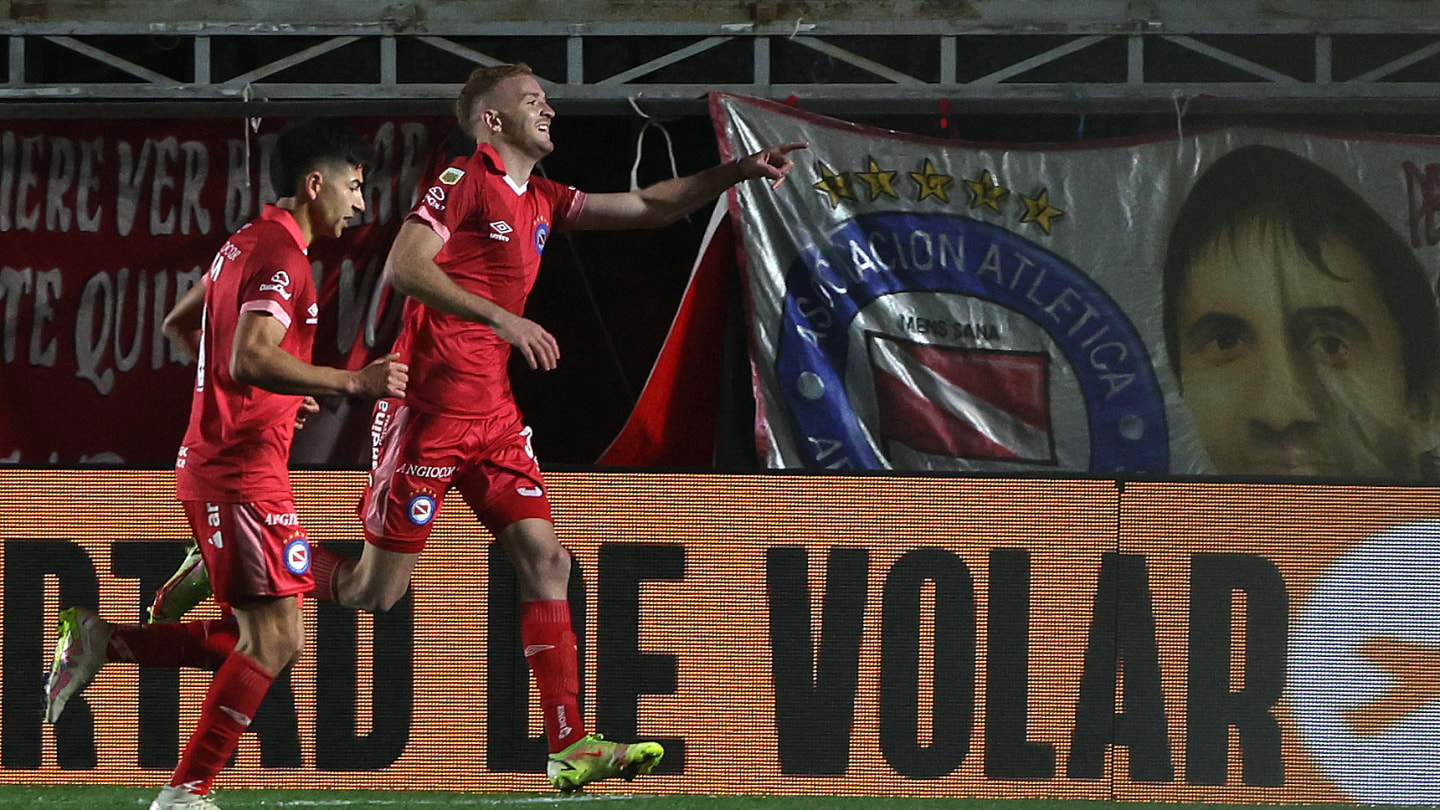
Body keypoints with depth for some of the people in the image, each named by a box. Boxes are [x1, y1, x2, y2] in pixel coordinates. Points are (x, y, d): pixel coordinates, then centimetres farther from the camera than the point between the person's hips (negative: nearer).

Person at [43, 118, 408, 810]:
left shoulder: (248, 245, 16)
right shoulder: (280, 255, -15)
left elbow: (178, 324, 30)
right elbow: (249, 359, -28)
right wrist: (351, 383, -32)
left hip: (213, 462, 10)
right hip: (243, 472, -10)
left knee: (265, 641, 11)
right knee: (274, 637, -10)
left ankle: (102, 642, 11)